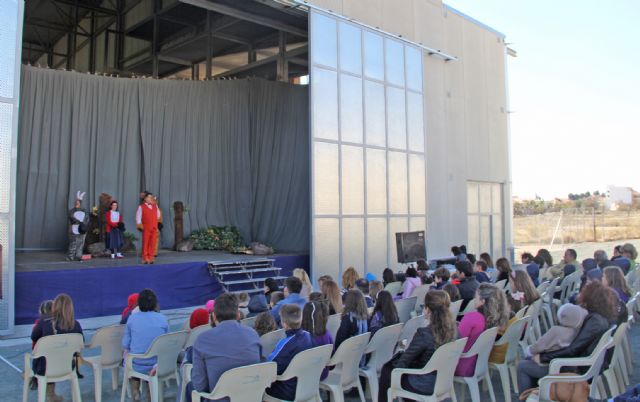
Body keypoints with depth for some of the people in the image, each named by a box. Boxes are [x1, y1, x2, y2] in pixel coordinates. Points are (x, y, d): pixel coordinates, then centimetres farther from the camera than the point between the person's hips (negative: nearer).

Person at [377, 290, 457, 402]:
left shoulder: (424, 333, -28)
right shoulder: (453, 328, -9)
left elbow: (404, 361, -17)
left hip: (425, 385, -6)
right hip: (443, 380, 6)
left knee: (386, 370, 16)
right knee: (396, 360, 24)